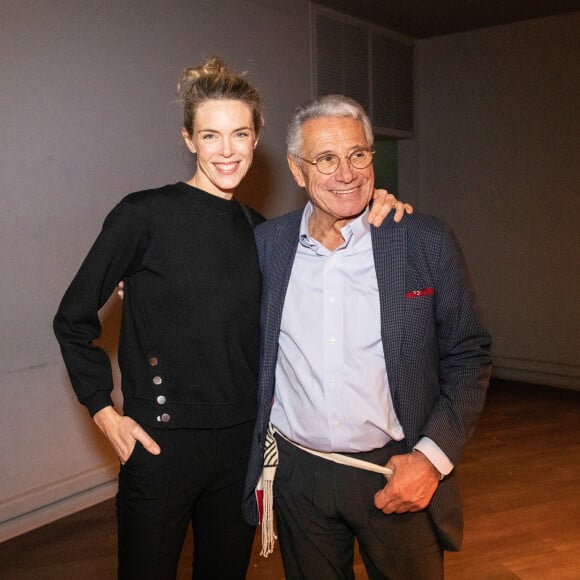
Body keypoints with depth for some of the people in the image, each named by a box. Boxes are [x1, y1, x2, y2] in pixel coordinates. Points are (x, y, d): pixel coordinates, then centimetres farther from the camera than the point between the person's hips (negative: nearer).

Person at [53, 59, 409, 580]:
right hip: (161, 443, -4)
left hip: (243, 441, 5)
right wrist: (104, 411, -9)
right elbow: (73, 320, -4)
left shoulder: (258, 229, 5)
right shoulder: (145, 215, -10)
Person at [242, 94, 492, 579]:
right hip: (297, 473, 2)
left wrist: (433, 457, -11)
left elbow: (469, 356, -3)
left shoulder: (427, 242, -8)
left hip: (399, 474, -1)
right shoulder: (265, 244, -2)